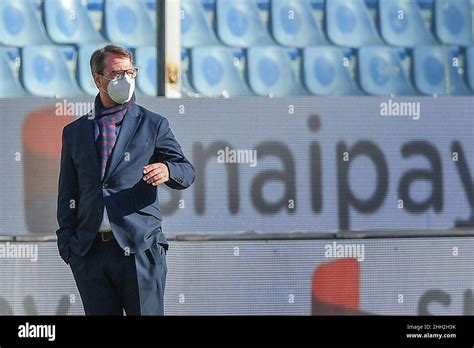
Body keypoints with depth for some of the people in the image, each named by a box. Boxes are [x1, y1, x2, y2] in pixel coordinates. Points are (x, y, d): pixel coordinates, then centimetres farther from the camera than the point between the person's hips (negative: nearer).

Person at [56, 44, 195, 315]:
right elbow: (67, 194, 16)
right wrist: (67, 243, 5)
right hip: (89, 250, 3)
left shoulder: (153, 125, 9)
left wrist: (167, 170, -20)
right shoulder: (75, 132, 16)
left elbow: (187, 171, 4)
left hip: (140, 248, -2)